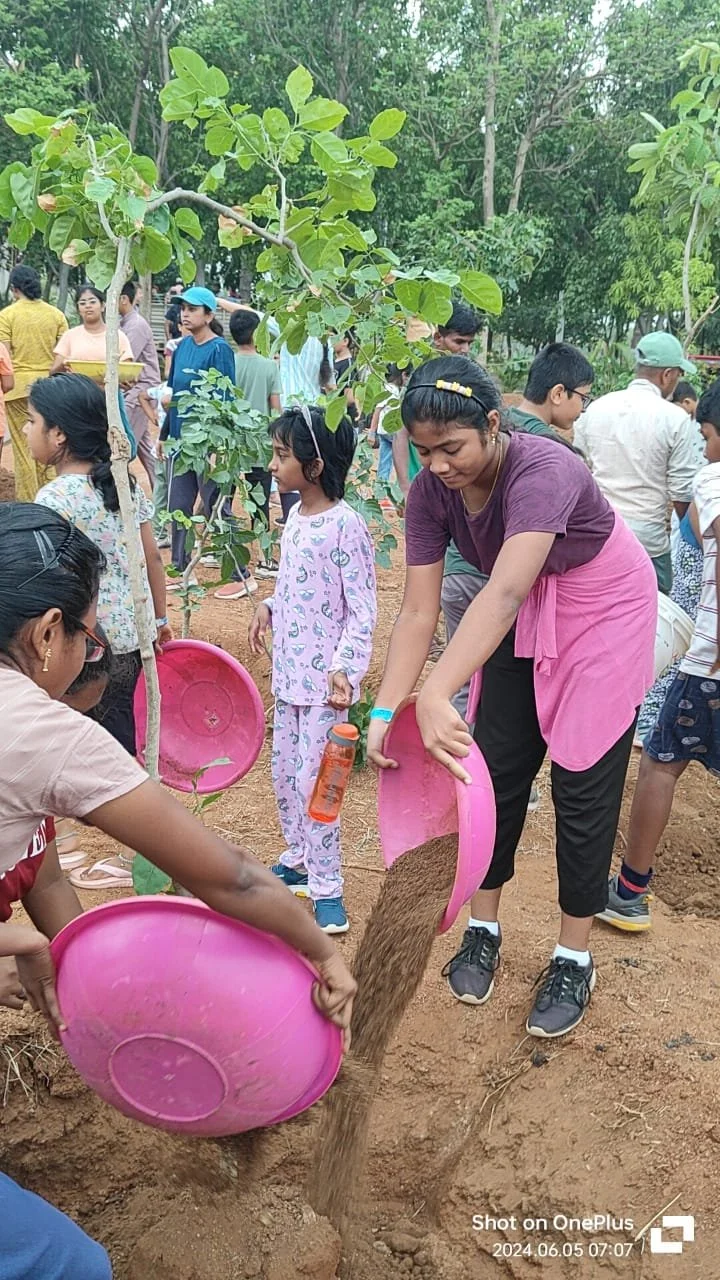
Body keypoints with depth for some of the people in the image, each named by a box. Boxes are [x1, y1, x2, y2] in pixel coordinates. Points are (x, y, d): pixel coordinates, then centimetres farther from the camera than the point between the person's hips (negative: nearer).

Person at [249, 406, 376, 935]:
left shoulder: (345, 525, -18)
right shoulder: (296, 517, 8)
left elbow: (363, 608, -19)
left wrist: (345, 666, -27)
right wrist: (268, 608, 7)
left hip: (325, 677, -9)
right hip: (290, 668, 9)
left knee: (313, 781, -5)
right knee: (284, 771, 18)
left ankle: (327, 890, 9)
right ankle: (298, 859, 37)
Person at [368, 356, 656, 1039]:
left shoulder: (543, 471, -36)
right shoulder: (431, 492, -17)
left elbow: (503, 594, -50)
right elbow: (418, 611, -19)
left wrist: (435, 696, -62)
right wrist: (385, 710, -30)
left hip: (602, 609, -5)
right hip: (521, 616, 6)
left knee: (582, 783, -2)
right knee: (497, 769, 6)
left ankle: (573, 958, 14)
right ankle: (483, 929, 24)